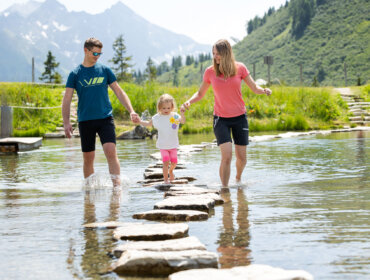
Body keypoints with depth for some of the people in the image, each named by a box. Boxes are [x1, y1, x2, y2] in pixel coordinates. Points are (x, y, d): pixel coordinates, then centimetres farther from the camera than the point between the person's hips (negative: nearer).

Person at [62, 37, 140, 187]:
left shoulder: (105, 70, 6)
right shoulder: (75, 74, 3)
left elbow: (119, 92, 9)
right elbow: (67, 99, 1)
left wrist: (131, 111, -3)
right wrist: (66, 122, -11)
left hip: (105, 118, 0)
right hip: (85, 121, 0)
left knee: (111, 152, -17)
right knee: (88, 158, 6)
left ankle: (117, 186, -18)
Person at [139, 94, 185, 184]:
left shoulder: (175, 116, -5)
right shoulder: (157, 117, -3)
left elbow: (183, 121, -19)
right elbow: (148, 123, 9)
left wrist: (182, 115, -37)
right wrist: (140, 121, -5)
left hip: (173, 145, 1)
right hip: (163, 145, -1)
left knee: (174, 161, 5)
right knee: (166, 162, -12)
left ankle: (170, 171, 39)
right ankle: (166, 180, -3)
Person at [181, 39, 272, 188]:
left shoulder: (240, 68, -6)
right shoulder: (210, 72, -4)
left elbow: (254, 88, 0)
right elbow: (200, 94, 7)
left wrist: (264, 90, -22)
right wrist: (189, 102, -12)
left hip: (239, 118, 1)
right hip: (221, 118, -1)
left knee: (242, 158, 7)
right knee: (226, 156, -18)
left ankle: (238, 178, 40)